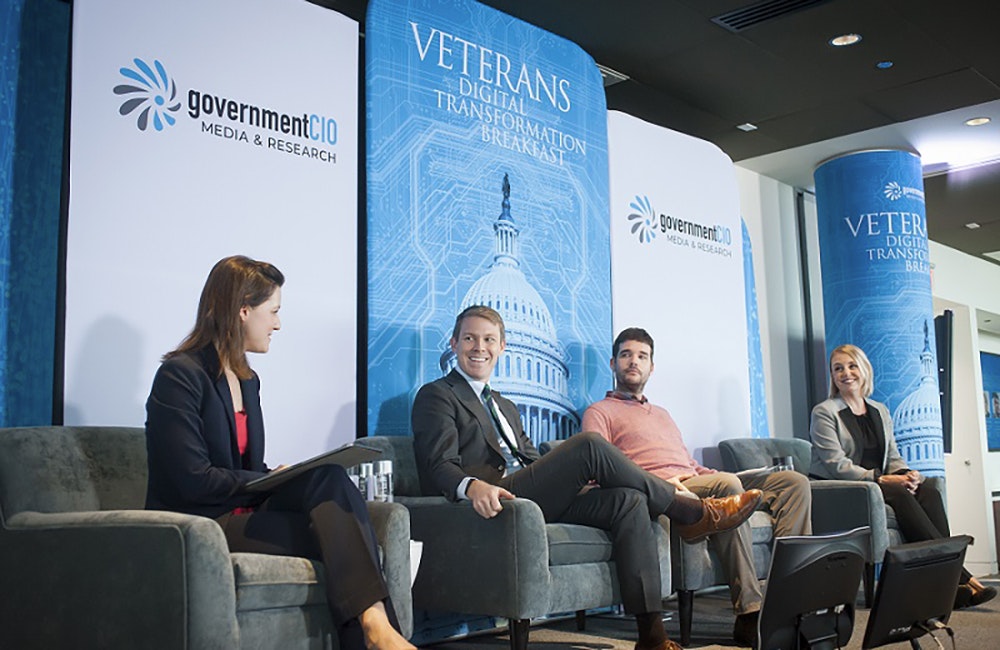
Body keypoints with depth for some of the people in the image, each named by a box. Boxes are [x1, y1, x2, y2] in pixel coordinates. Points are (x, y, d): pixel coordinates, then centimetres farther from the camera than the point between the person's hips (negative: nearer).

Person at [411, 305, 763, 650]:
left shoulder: (506, 407, 32)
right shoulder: (436, 395, 7)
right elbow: (439, 466, -8)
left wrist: (576, 477, 2)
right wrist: (473, 486, -31)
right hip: (491, 502, -8)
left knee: (629, 501, -15)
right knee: (589, 445, -23)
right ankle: (693, 513, -7)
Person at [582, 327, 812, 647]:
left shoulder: (662, 414, 36)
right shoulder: (600, 412, 11)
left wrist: (719, 474, 12)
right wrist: (660, 484, -20)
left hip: (696, 484, 8)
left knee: (794, 482, -6)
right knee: (727, 484, -37)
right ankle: (749, 614, -36)